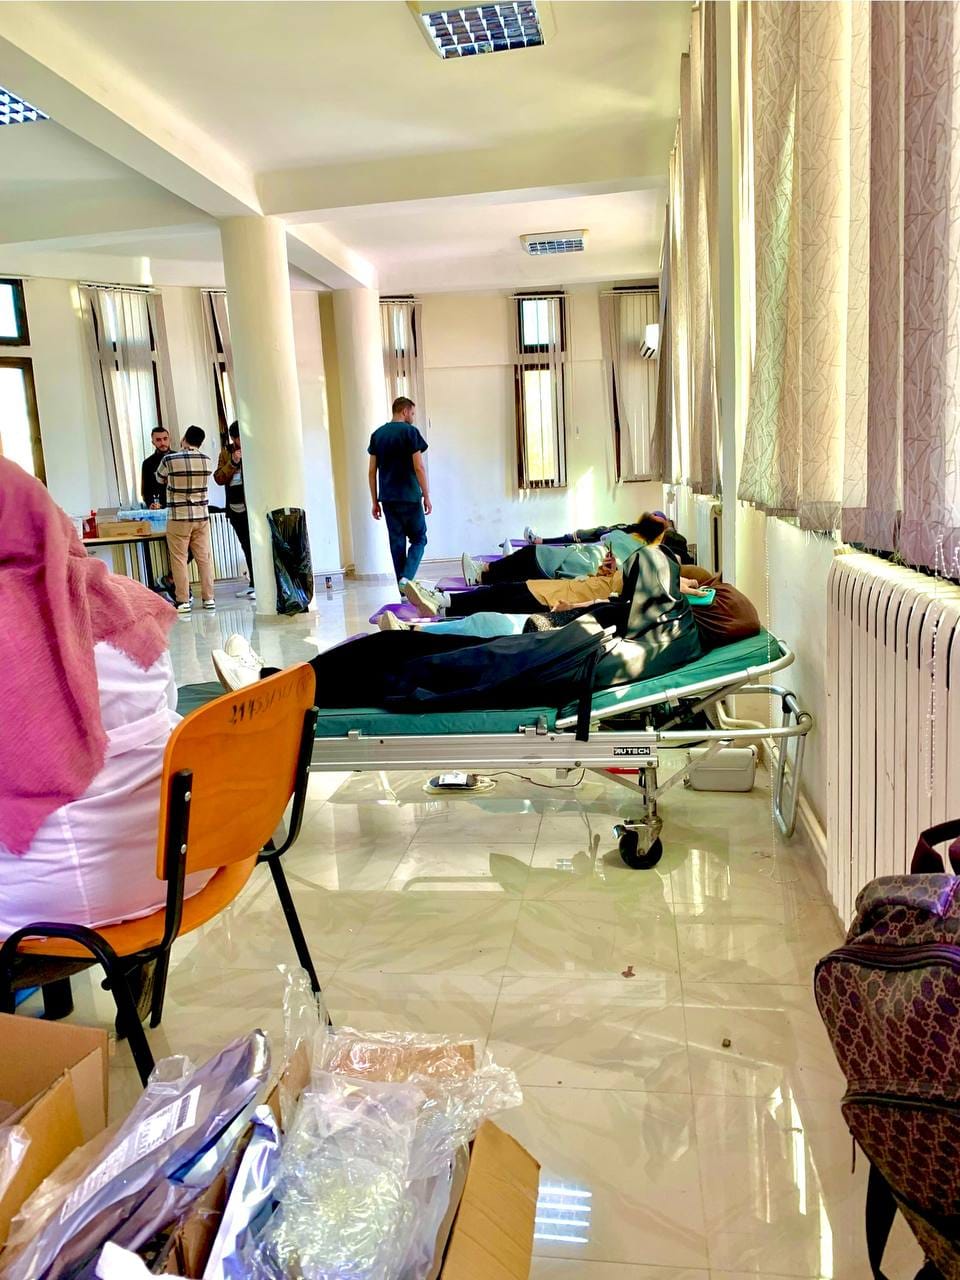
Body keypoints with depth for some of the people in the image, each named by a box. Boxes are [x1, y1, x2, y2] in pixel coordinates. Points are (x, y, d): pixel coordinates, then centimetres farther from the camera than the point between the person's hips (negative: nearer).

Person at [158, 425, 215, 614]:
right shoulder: (207, 460, 0)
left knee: (179, 559, 3)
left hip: (178, 517, -3)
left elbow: (160, 478, 9)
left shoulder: (170, 460, -10)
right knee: (204, 557, 8)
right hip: (202, 516, 3)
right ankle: (208, 598, 11)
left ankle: (183, 601, 3)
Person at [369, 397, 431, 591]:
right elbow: (418, 468, -10)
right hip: (409, 497, -5)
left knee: (397, 542, 9)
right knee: (418, 539, 7)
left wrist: (375, 501, 13)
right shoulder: (410, 431, -6)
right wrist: (427, 497, -4)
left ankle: (404, 591, 10)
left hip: (387, 498, 5)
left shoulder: (377, 434, 9)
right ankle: (407, 578, -14)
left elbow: (372, 471, 9)